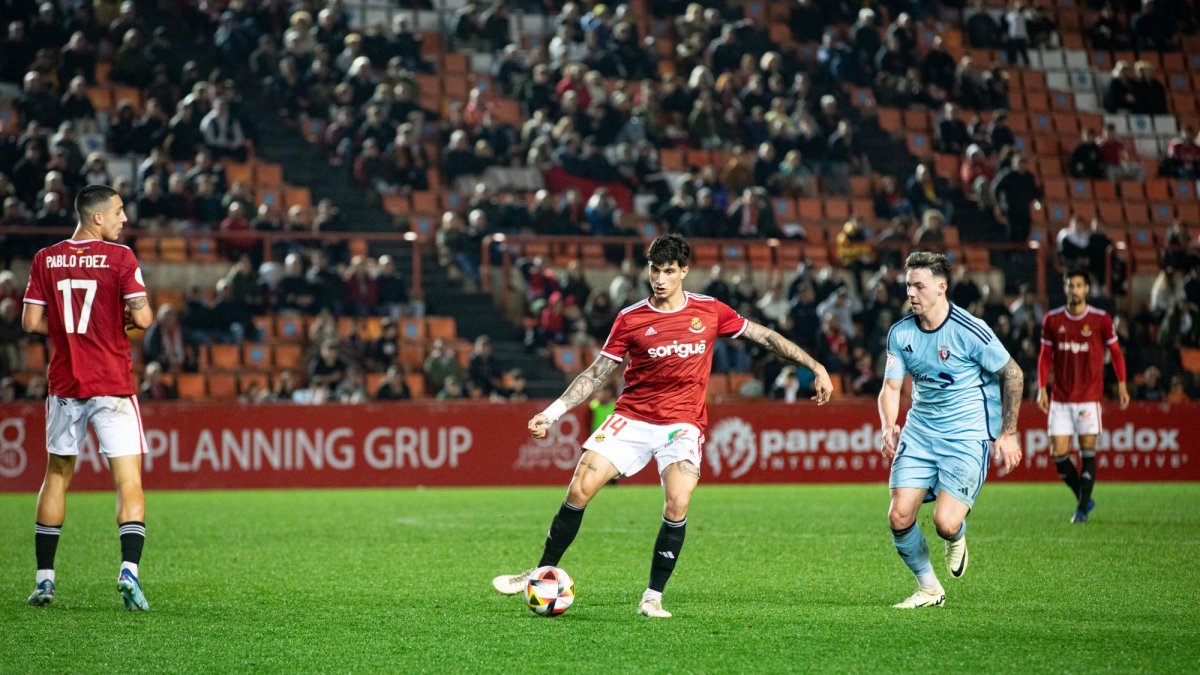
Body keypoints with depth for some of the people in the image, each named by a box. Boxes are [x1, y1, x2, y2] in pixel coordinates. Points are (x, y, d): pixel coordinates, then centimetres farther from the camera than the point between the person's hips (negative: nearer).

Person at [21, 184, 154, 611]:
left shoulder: (45, 260, 4)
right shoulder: (120, 258, -8)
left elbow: (32, 322, 2)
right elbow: (143, 318, -13)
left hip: (64, 384, 4)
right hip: (113, 384, -4)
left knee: (57, 475, 16)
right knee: (129, 480, -4)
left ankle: (44, 578, 16)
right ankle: (129, 568, -21)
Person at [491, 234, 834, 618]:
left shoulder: (710, 311, 1)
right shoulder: (631, 319, 1)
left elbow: (765, 337, 10)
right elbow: (597, 374, 6)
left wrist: (816, 368, 7)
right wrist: (552, 413, -1)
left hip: (682, 424, -1)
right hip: (632, 418, 1)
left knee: (677, 505, -23)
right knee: (580, 489, -12)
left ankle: (653, 598, -10)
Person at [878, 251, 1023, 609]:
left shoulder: (970, 331, -15)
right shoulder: (900, 333, 0)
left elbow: (1013, 374, -5)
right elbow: (891, 387, 5)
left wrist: (1008, 433, -5)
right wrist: (888, 428, -15)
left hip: (967, 435, -5)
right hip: (919, 431, 5)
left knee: (945, 523, -18)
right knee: (899, 516, -7)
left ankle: (957, 538, 21)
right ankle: (928, 589, 14)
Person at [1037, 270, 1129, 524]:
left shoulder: (1101, 319, -2)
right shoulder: (1052, 320, 4)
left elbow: (1116, 352, 6)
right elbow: (1045, 357, 10)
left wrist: (1122, 384, -1)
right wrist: (1042, 388, 1)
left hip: (1089, 396, -2)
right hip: (1060, 398, 2)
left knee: (1087, 452, -4)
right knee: (1059, 454, -2)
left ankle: (1082, 508, 4)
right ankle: (1083, 499, 17)